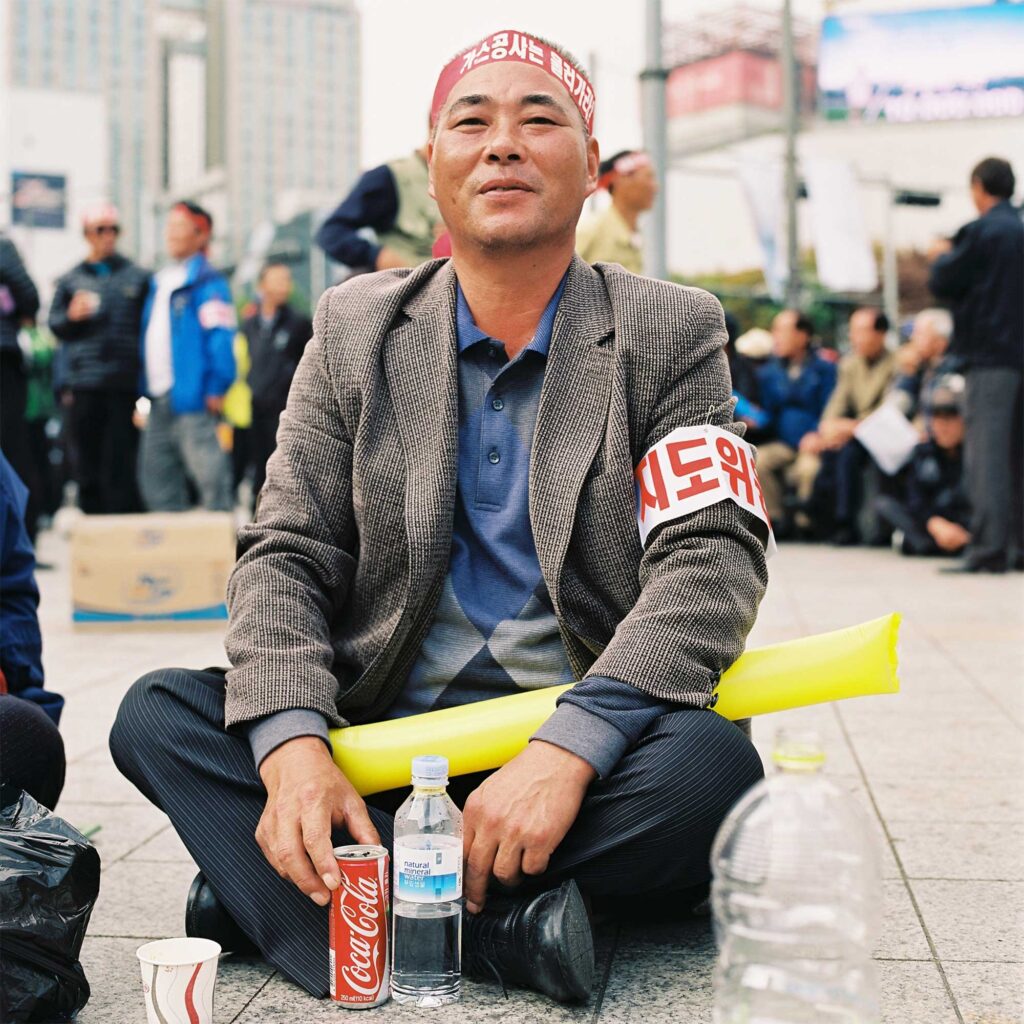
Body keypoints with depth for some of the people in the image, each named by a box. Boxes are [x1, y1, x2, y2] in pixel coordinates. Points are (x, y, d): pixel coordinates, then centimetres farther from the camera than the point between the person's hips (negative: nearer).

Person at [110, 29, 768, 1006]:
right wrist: (291, 741, -20)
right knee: (158, 713, -17)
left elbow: (713, 557, -12)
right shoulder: (355, 326, 6)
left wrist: (567, 746, -28)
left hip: (585, 745, -1)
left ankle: (265, 893, -21)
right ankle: (501, 929, -28)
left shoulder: (672, 332, 0)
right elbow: (282, 555, 1)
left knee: (709, 764, -32)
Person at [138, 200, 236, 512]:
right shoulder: (159, 282, 19)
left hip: (191, 398, -9)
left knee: (209, 475, -9)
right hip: (159, 399, 9)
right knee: (156, 477, 13)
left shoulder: (207, 282, -8)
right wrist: (147, 390, 18)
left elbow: (220, 339, -14)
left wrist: (216, 390, -18)